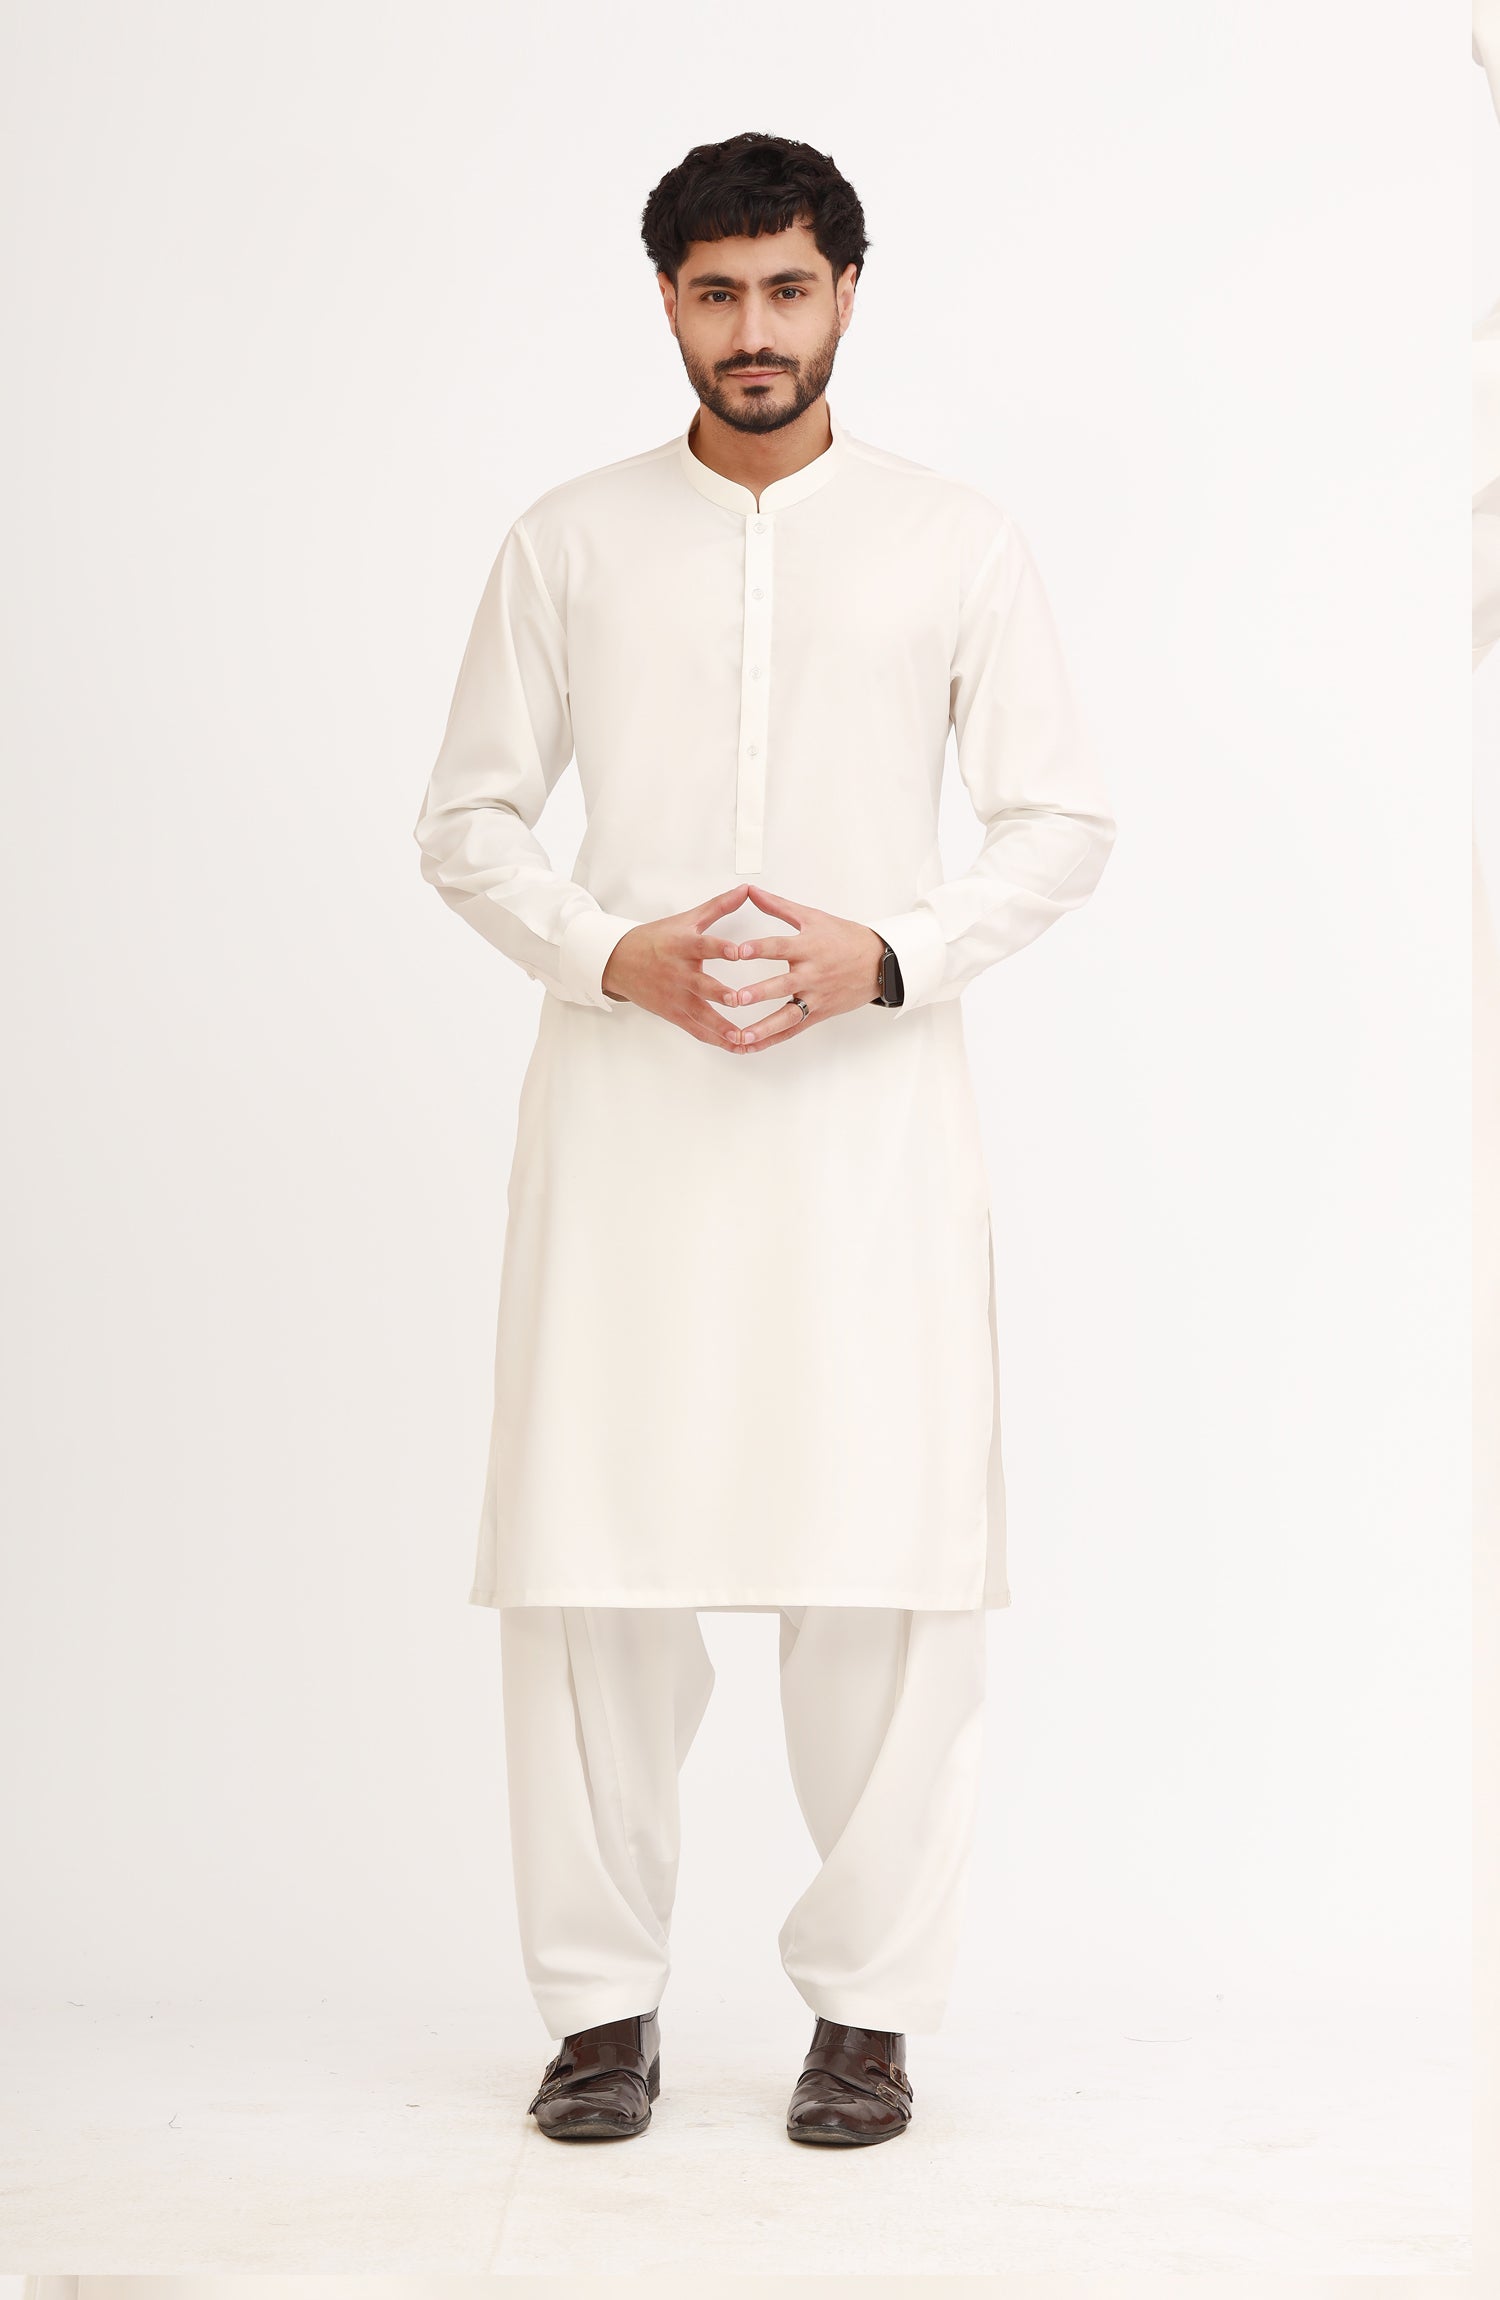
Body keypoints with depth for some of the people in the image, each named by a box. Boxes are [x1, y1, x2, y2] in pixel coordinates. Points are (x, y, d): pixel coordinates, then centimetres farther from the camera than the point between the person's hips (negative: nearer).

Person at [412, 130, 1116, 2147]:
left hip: (869, 1095, 0)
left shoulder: (957, 545, 7)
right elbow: (469, 817, 9)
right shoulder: (569, 544, 8)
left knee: (889, 1553, -2)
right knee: (594, 1545, 0)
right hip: (625, 1094, 1)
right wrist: (609, 952, -9)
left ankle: (867, 2004, 11)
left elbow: (1061, 822, 6)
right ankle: (602, 1999, 13)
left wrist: (889, 955, -10)